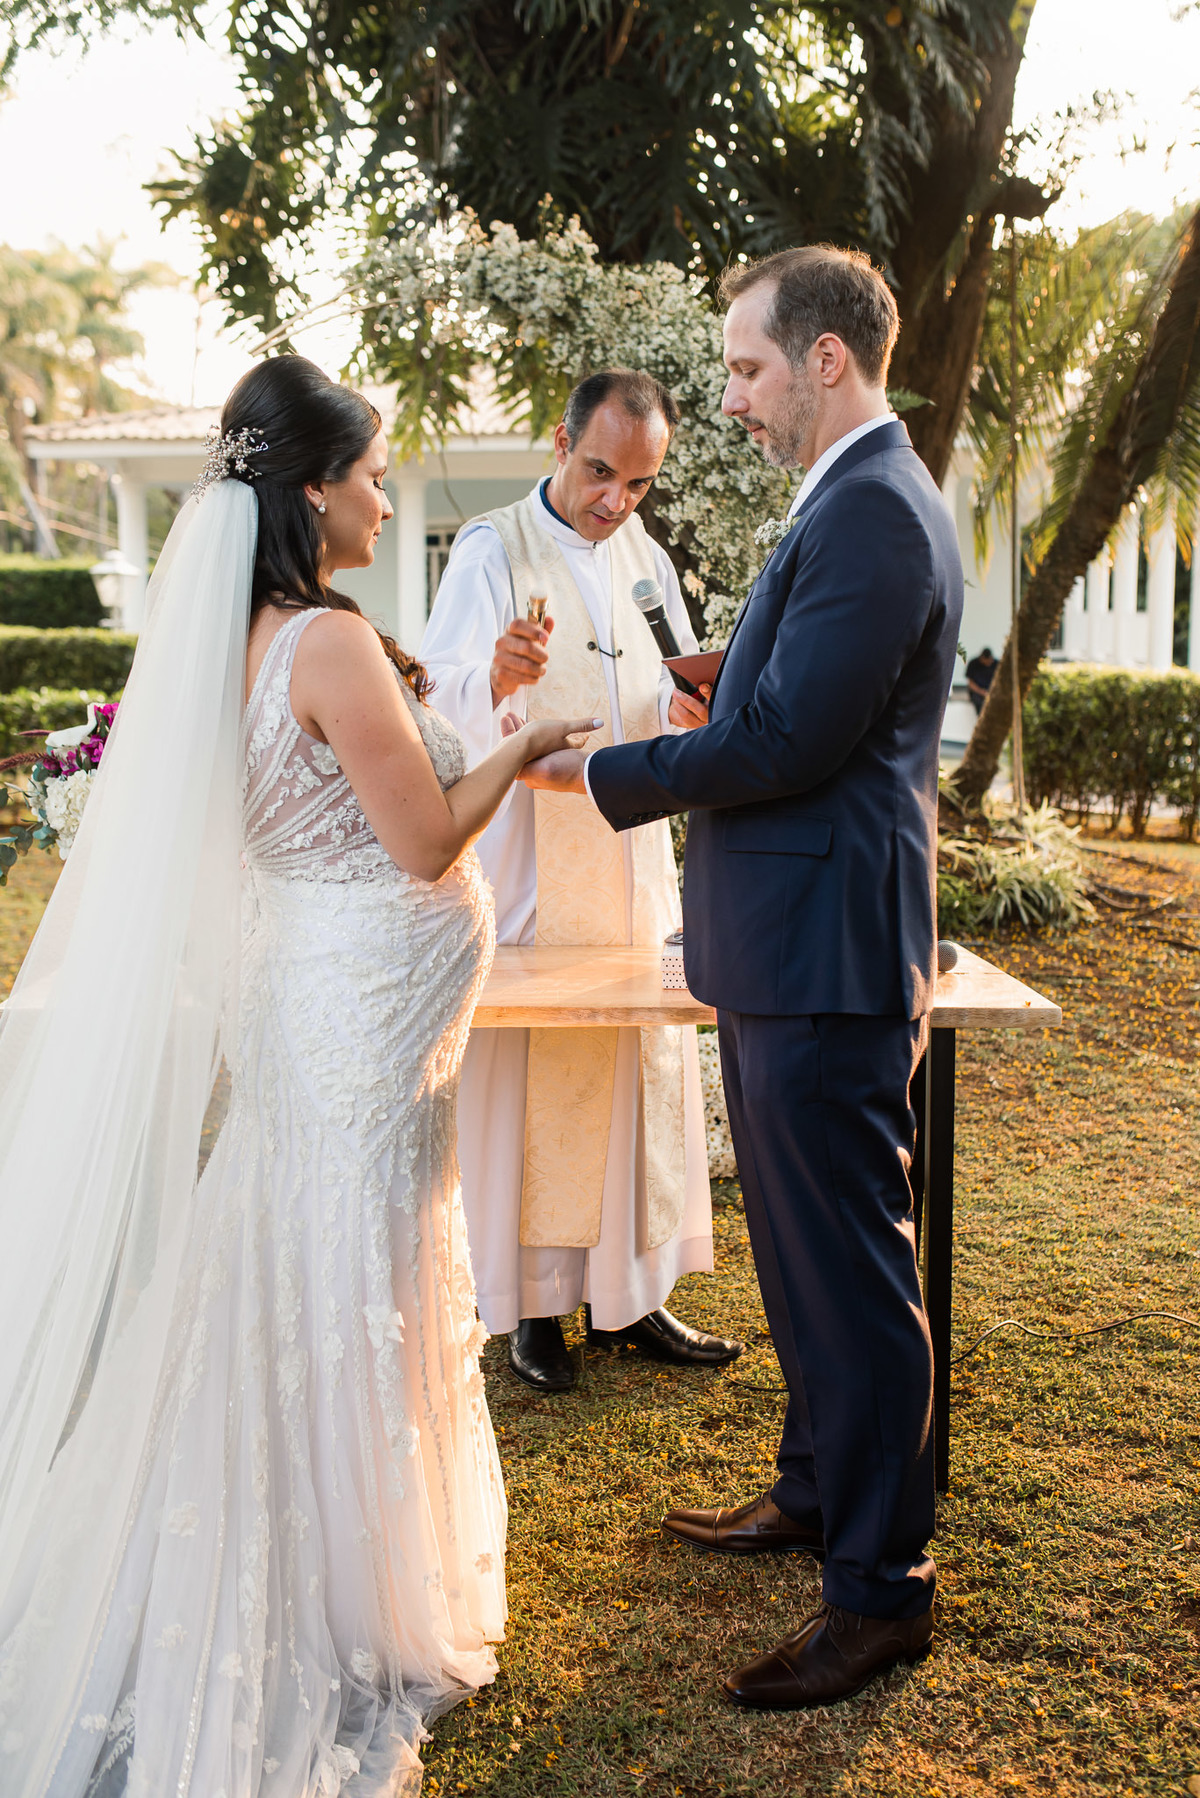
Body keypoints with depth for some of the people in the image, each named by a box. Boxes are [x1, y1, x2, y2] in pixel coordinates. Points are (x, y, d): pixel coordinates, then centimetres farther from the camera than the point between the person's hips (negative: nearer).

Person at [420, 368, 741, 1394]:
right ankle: (533, 1307, 13)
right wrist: (497, 678, -38)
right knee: (529, 1080, -1)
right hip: (529, 861, -5)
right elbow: (447, 706, -16)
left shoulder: (644, 556, 11)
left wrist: (685, 709, -7)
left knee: (645, 1072, 8)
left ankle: (628, 1295, 21)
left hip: (633, 857, 6)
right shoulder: (492, 550, -6)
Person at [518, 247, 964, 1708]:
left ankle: (883, 1589, 16)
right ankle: (819, 1492, 40)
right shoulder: (855, 501, 16)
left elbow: (784, 742, -22)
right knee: (803, 1251, 21)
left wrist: (597, 772, -12)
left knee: (850, 1271, 0)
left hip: (827, 958, -11)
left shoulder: (874, 515, -18)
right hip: (792, 949, 11)